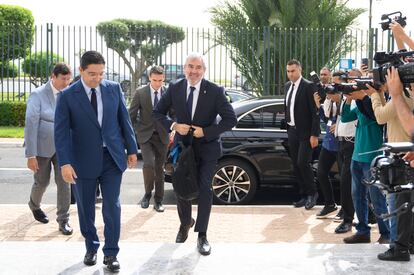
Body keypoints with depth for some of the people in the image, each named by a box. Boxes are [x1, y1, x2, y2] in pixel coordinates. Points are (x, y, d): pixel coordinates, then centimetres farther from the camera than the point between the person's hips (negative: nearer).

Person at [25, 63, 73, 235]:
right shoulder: (38, 95, -13)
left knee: (64, 182, -5)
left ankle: (63, 220, 3)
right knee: (42, 182, 12)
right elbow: (30, 125, -16)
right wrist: (31, 155, -19)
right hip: (42, 147, -2)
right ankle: (34, 206, 43)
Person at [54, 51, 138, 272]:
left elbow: (124, 120, 7)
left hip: (112, 157, 1)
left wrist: (132, 149, 8)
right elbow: (61, 131, -10)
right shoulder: (67, 96, -8)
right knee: (86, 208, 11)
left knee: (112, 207, -1)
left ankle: (110, 254, 8)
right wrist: (65, 163, -17)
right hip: (84, 160, -1)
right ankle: (91, 248, 30)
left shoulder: (114, 88, 0)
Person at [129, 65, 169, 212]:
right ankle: (147, 193, 5)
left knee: (159, 169, 8)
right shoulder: (140, 93, -4)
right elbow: (131, 116, 2)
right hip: (145, 136, -2)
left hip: (162, 137, 2)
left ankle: (158, 201, 20)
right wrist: (138, 130, -5)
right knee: (149, 164, -19)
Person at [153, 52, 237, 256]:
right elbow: (157, 113, 3)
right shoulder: (174, 89, -7)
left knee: (205, 189, -4)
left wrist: (206, 131, -20)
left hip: (207, 146, -3)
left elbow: (231, 119, -13)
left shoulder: (215, 91, -14)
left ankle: (202, 235, 6)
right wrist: (173, 125, -15)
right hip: (183, 145, 3)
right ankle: (185, 223, 39)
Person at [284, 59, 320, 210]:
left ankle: (312, 193, 5)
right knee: (296, 165, 8)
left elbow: (315, 112, -13)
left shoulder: (309, 86, -11)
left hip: (305, 132, -7)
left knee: (302, 162, -14)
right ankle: (304, 196, 18)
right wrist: (287, 123, 10)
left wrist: (314, 135, -17)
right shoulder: (287, 86, 11)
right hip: (292, 131, 7)